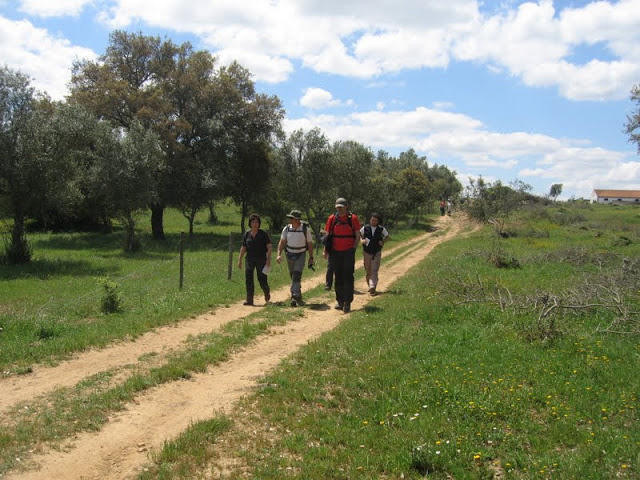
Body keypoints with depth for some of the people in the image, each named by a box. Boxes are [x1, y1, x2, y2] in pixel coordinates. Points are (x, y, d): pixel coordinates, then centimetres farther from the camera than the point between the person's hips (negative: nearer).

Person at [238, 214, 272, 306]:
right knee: (248, 279, -5)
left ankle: (267, 292, 31)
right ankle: (249, 300, -2)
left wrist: (268, 259, -11)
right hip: (250, 259, 3)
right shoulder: (246, 234, 6)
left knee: (262, 279, -1)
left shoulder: (263, 233, -3)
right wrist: (240, 260, 8)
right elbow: (243, 248, 12)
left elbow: (269, 247, -3)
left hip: (261, 260, -3)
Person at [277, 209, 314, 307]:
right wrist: (279, 254, -18)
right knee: (293, 277, 13)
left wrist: (311, 257, -3)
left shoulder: (305, 229, -10)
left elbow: (310, 244, -3)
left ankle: (295, 297, -24)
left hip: (300, 256, -4)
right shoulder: (287, 229, -4)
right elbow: (282, 242, -5)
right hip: (289, 255, 4)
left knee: (297, 276, -18)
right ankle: (298, 297, 29)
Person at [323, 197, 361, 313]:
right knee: (338, 278, 10)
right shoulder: (332, 218, 4)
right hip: (335, 252, 3)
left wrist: (353, 249, -7)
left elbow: (357, 236, 1)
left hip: (348, 252, -3)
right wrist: (326, 250, 1)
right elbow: (328, 236, 9)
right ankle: (340, 301, 19)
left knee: (348, 277, -4)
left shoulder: (353, 218, -2)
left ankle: (347, 303, 0)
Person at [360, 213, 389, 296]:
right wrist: (362, 240, -5)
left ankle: (372, 287, -16)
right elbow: (359, 234, 12)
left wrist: (383, 242, -4)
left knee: (374, 271, -10)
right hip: (366, 252, 2)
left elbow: (387, 235, 13)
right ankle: (370, 286, 26)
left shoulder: (381, 229, -4)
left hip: (377, 253, -1)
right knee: (368, 271, 10)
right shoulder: (365, 228, -4)